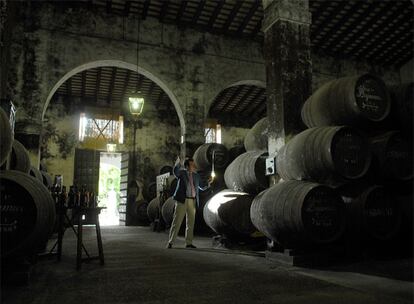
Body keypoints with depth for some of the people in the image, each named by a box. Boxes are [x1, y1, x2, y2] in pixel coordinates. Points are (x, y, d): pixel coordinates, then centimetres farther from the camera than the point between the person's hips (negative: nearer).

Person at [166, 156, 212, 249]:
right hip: (182, 200, -5)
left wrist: (208, 183, -1)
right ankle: (170, 242, 5)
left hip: (193, 201, 5)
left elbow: (202, 188, 18)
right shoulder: (181, 172, -1)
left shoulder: (196, 175, 14)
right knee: (177, 221, -4)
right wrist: (178, 162, -40)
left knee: (191, 222, 7)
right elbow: (175, 171, -25)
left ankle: (188, 243, 16)